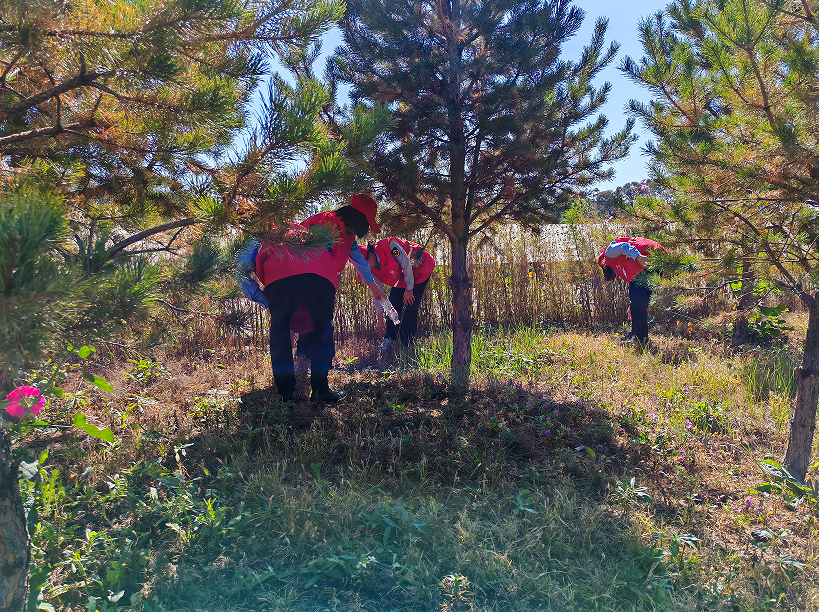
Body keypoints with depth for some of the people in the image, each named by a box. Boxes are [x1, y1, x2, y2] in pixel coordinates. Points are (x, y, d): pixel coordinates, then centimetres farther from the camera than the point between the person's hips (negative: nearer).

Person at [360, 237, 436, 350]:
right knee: (394, 305, -2)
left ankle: (407, 344, -1)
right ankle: (390, 338, 16)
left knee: (410, 308, -12)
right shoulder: (371, 269, -12)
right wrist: (380, 320, -4)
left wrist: (409, 289, -16)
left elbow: (406, 265, -26)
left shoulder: (389, 246, -35)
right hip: (401, 277, 7)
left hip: (419, 269, -7)